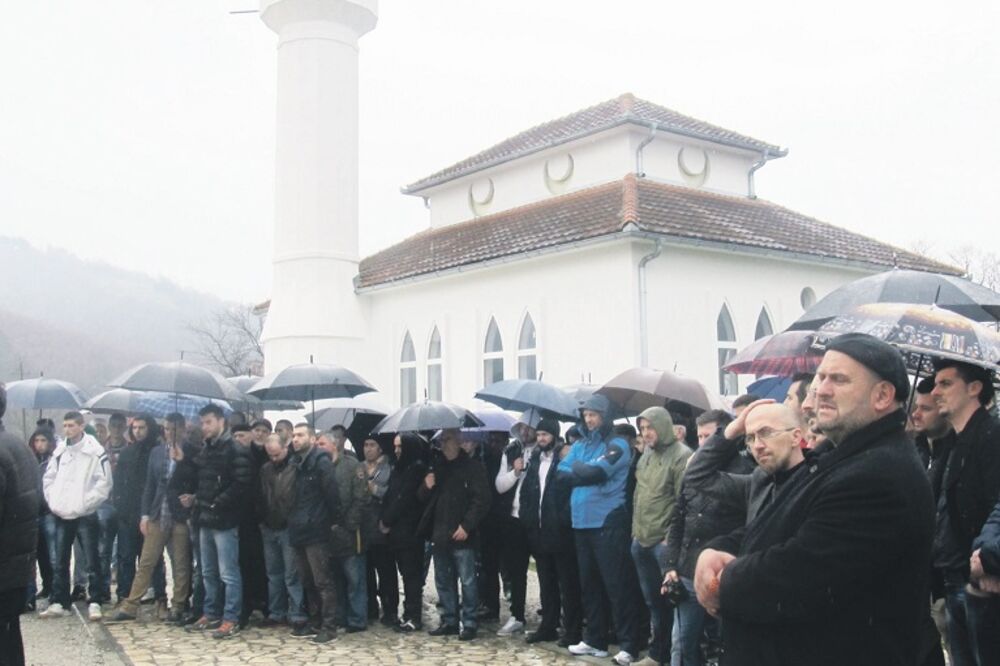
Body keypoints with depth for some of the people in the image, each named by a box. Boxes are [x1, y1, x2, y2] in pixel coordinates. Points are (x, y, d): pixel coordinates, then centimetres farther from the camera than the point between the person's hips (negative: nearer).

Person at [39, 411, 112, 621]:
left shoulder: (95, 451, -8)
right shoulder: (60, 451, 9)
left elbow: (104, 483, -10)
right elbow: (48, 478, 15)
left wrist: (83, 504, -12)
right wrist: (53, 503, 2)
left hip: (85, 515, -5)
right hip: (62, 516, 5)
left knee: (91, 561, -2)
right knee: (60, 562, 11)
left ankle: (94, 602, 3)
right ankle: (59, 603, 19)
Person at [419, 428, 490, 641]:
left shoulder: (472, 468, -4)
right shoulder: (438, 469, 16)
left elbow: (481, 500, -9)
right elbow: (424, 498, 20)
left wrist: (467, 526, -16)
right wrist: (426, 487, -2)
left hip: (462, 535, -6)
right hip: (440, 534, 7)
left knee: (467, 581, -4)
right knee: (443, 581, 12)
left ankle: (470, 623, 4)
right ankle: (449, 621, 22)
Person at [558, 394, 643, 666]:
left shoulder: (617, 445, -6)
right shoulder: (580, 445, 15)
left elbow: (596, 472, -18)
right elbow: (563, 472, 5)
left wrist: (577, 467, 0)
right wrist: (586, 471, -8)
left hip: (608, 523, -7)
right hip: (582, 523, 7)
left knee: (617, 585, -6)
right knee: (589, 584, 14)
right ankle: (595, 640, 24)